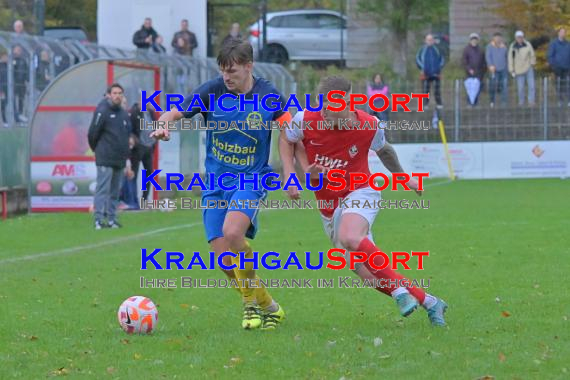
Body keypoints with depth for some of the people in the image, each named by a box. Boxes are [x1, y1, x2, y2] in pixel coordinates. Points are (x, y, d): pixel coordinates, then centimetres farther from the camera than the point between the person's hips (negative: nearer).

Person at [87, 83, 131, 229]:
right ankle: (99, 219, -9)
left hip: (120, 159, 7)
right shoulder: (102, 112, -9)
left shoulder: (124, 114, 13)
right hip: (105, 159, -7)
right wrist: (97, 149, 4)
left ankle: (112, 218, 15)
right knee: (103, 189, -9)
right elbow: (92, 134, -7)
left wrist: (125, 152, 16)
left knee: (115, 191, 10)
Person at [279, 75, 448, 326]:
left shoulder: (369, 126, -12)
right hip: (329, 209, 4)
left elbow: (384, 150, 11)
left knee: (350, 238, -38)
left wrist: (402, 176, 25)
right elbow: (285, 138, 10)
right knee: (370, 275, -2)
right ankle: (428, 302, 12)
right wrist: (290, 174, -3)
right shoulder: (306, 121, -12)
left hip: (360, 194, -4)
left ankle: (399, 289, -30)